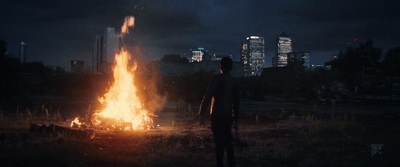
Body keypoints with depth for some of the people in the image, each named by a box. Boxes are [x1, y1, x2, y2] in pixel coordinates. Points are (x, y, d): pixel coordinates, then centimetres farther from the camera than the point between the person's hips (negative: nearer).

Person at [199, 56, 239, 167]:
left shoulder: (217, 79, -7)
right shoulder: (233, 82, 13)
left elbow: (207, 96, -14)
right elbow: (236, 103, 17)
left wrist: (202, 114, -10)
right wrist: (235, 120, 23)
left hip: (217, 115, -6)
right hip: (228, 115, 6)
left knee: (219, 143, -4)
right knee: (227, 142, 15)